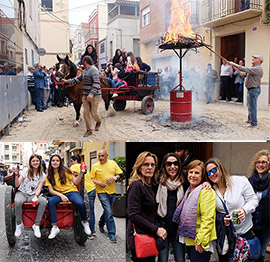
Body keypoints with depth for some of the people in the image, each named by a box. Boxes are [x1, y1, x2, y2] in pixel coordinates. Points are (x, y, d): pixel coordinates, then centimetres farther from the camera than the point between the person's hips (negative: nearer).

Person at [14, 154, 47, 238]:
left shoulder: (42, 175, 8)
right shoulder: (26, 171, 3)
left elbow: (39, 188, 0)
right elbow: (17, 185, -1)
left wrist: (36, 196, -19)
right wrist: (16, 175, -18)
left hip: (34, 194, 1)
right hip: (22, 193, -1)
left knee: (44, 201, -32)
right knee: (18, 202, -38)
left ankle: (36, 225, -19)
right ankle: (19, 224, -13)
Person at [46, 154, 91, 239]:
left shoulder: (65, 171, 1)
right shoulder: (49, 175, 6)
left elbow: (75, 182, 1)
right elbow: (51, 190, 0)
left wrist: (81, 173, -15)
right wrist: (61, 195, -17)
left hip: (71, 191, -2)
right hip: (59, 194, 2)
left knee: (80, 203, -33)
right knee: (50, 201, -32)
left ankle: (85, 222, -4)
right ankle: (54, 227, -28)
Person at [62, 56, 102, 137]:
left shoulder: (93, 69, -16)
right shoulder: (84, 71, 12)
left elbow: (96, 83, -25)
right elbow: (78, 79, 25)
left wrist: (92, 93, -34)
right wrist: (67, 81, 22)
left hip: (94, 96, -8)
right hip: (86, 95, 8)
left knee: (93, 113, 1)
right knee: (86, 113, 3)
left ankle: (98, 121, 34)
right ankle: (89, 130, 13)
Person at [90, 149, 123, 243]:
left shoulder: (113, 163, 5)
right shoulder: (95, 166, 1)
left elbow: (119, 174, 7)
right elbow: (91, 178, 3)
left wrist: (114, 178, -13)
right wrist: (98, 182, -14)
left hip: (112, 191, 3)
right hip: (102, 191, -3)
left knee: (107, 210, 17)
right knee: (108, 212, -11)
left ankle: (101, 223, 45)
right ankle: (111, 233, -4)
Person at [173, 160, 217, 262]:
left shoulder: (206, 192, -15)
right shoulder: (189, 191, 14)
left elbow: (207, 219, -21)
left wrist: (200, 240, -22)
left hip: (200, 242, -8)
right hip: (189, 240, 9)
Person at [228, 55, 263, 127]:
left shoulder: (258, 69, -19)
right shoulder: (254, 68, 16)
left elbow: (246, 70, -25)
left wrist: (234, 64, -21)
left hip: (254, 90, -11)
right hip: (250, 89, 11)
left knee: (252, 106, -6)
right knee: (250, 105, 20)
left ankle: (253, 122, 0)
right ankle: (250, 119, 33)